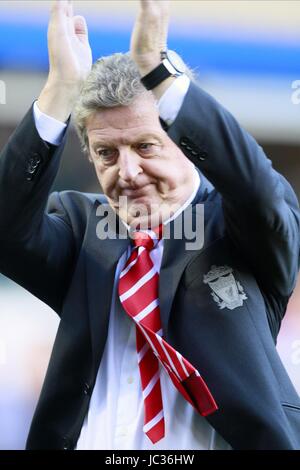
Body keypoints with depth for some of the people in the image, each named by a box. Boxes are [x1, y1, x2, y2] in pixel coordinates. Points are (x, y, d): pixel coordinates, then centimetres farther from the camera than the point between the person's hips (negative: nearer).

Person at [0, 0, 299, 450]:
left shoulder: (240, 224, 3)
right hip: (84, 440, 2)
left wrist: (156, 66, -23)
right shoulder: (82, 227, 9)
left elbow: (258, 188, -17)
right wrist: (62, 87, -15)